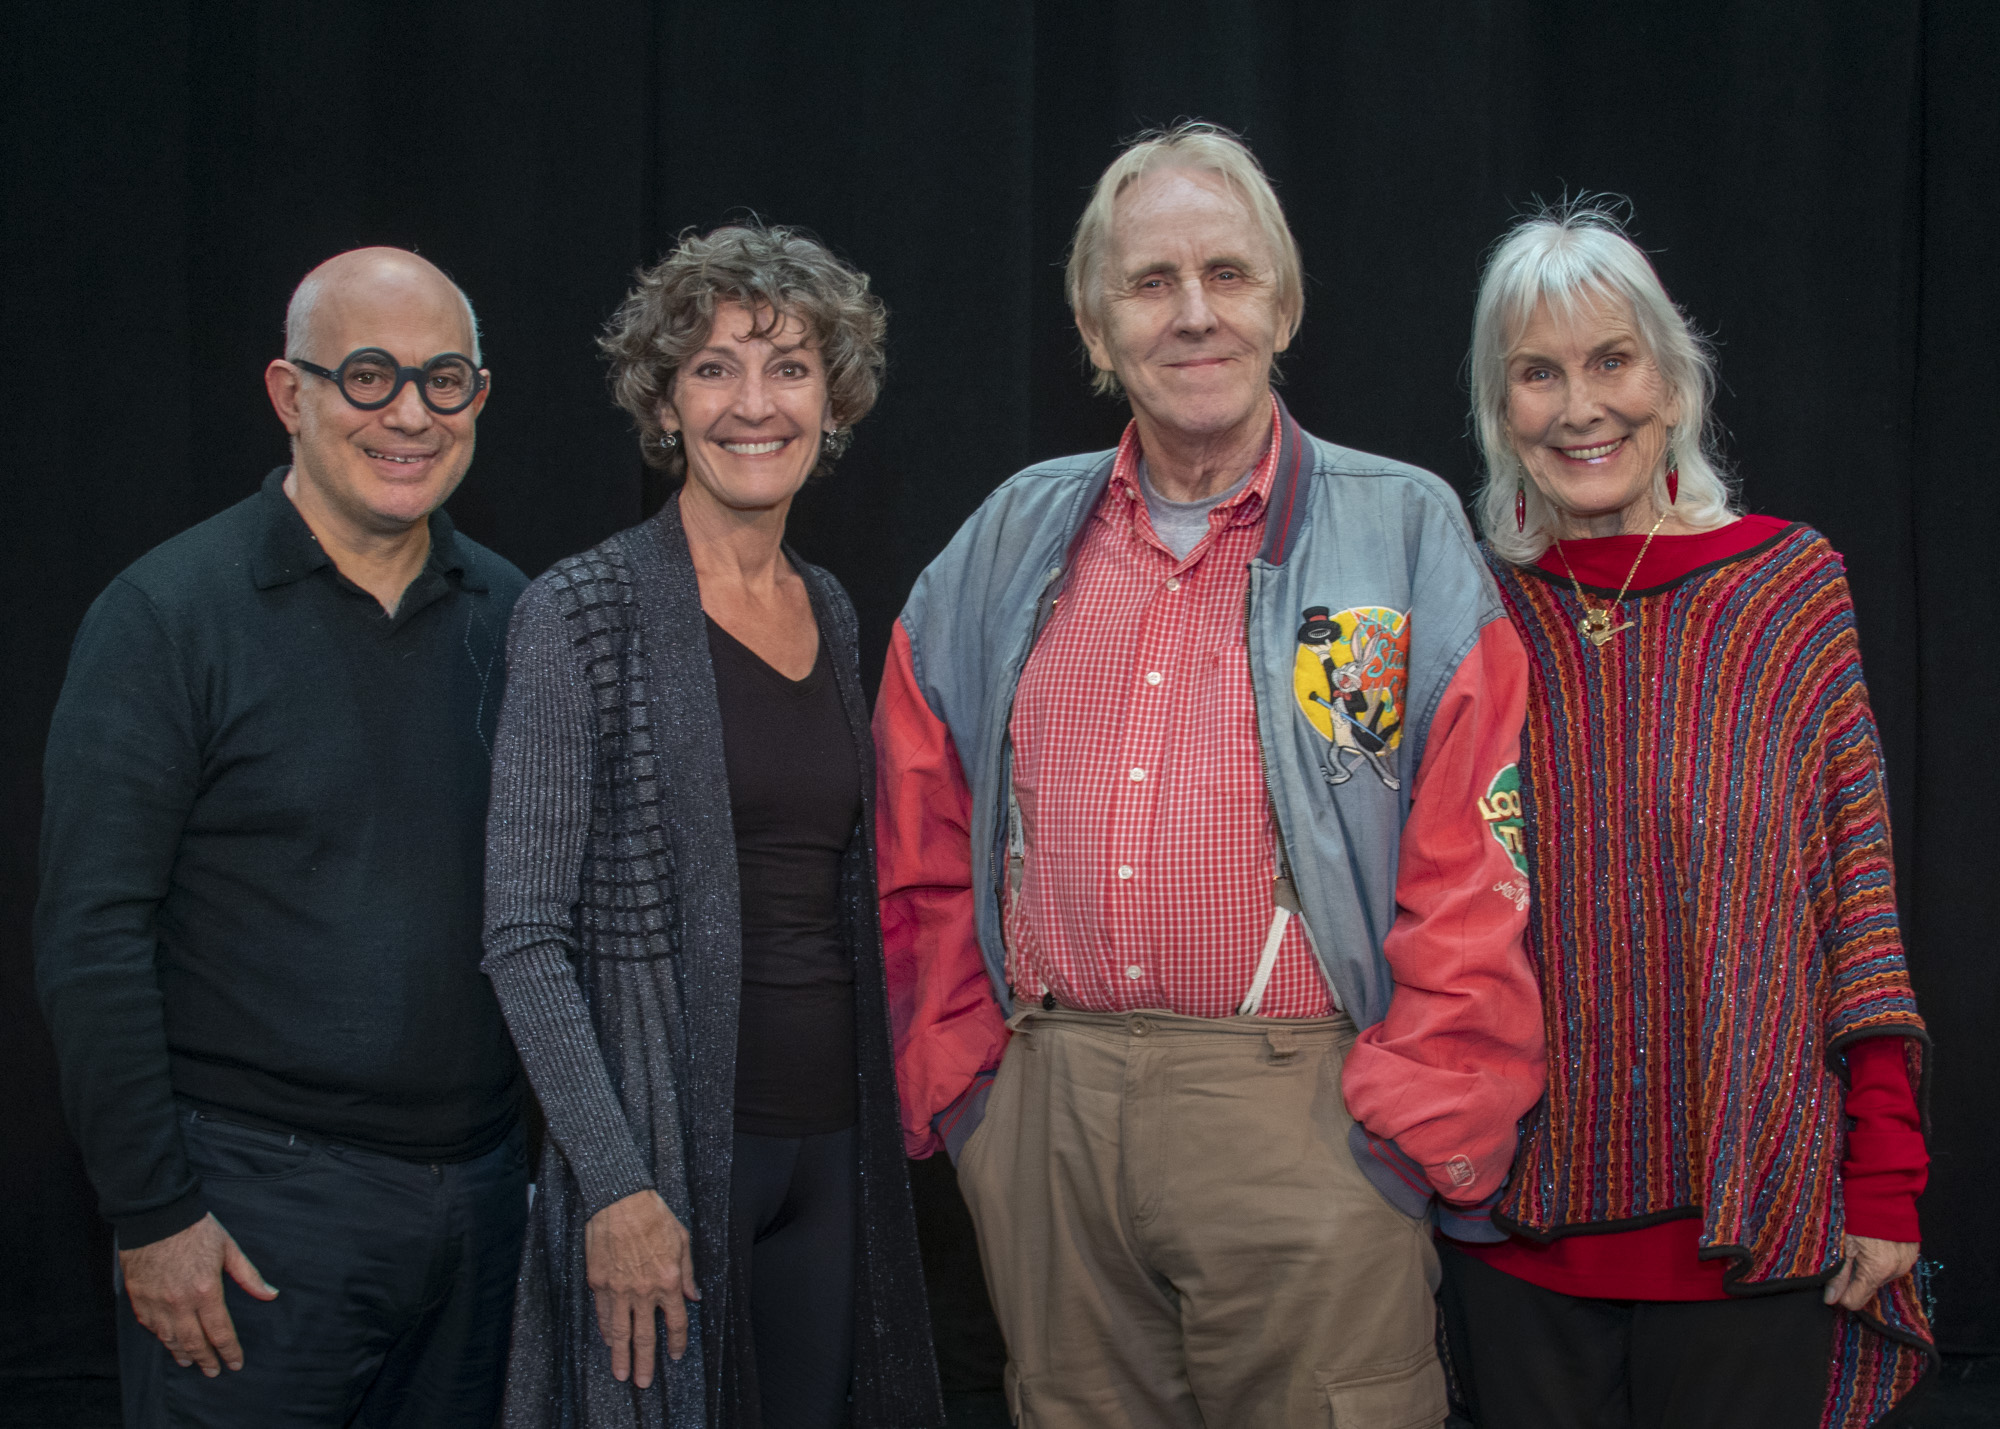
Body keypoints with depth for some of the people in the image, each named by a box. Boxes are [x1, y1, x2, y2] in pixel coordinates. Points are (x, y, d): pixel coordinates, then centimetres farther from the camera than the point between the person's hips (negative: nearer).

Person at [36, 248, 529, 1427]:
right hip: (256, 1200, -5)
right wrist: (153, 1214, -13)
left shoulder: (511, 616, 7)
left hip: (478, 1189, 5)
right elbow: (91, 940, -11)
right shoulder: (169, 615, -8)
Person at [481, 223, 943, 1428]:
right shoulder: (585, 615, -9)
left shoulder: (831, 613, 10)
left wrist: (879, 1128, 11)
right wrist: (616, 1181, -18)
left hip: (831, 1146, 6)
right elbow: (525, 934, -12)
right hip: (662, 1146, -6)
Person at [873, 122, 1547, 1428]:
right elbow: (924, 852, 16)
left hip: (1302, 1123, -3)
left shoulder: (1407, 535, 1)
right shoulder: (1012, 543, 12)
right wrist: (959, 1077, 9)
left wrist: (1414, 1120, -9)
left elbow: (1477, 872, -4)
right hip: (1044, 1116, 3)